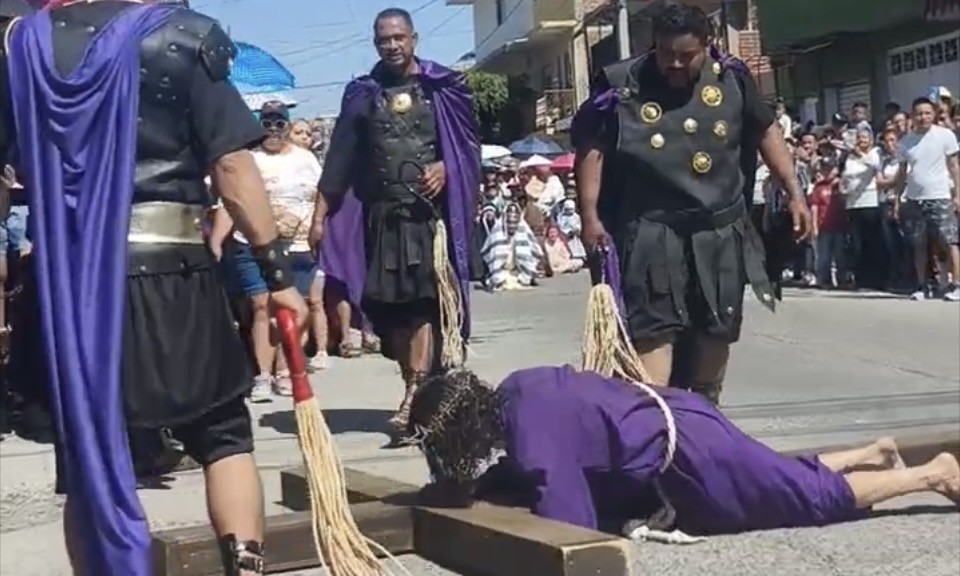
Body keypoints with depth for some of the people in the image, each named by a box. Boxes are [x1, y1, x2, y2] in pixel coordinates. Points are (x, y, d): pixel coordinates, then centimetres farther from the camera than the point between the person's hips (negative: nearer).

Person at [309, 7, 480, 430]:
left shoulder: (443, 87, 5)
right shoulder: (361, 94, 10)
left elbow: (469, 143, 9)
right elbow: (339, 160, 8)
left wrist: (445, 167, -11)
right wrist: (320, 215, 3)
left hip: (429, 209, -3)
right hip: (382, 213, 3)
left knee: (423, 300, -11)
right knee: (388, 305, 2)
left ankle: (414, 395, -17)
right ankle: (419, 388, 12)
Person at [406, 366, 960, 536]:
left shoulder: (532, 439, -29)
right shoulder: (511, 392, -2)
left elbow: (573, 526, -29)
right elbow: (517, 474, 11)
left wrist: (465, 492, -20)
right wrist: (460, 486, -6)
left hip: (685, 455, -8)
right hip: (675, 418, 8)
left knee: (817, 496, 9)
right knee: (792, 477, 30)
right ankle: (875, 452, 47)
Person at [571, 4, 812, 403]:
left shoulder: (731, 78, -1)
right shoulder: (622, 86, -10)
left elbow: (766, 132, 9)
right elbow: (591, 149, -6)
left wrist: (794, 194, 6)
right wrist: (590, 215, -12)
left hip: (720, 229, 4)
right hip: (652, 231, -4)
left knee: (717, 325, 14)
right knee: (653, 326, -11)